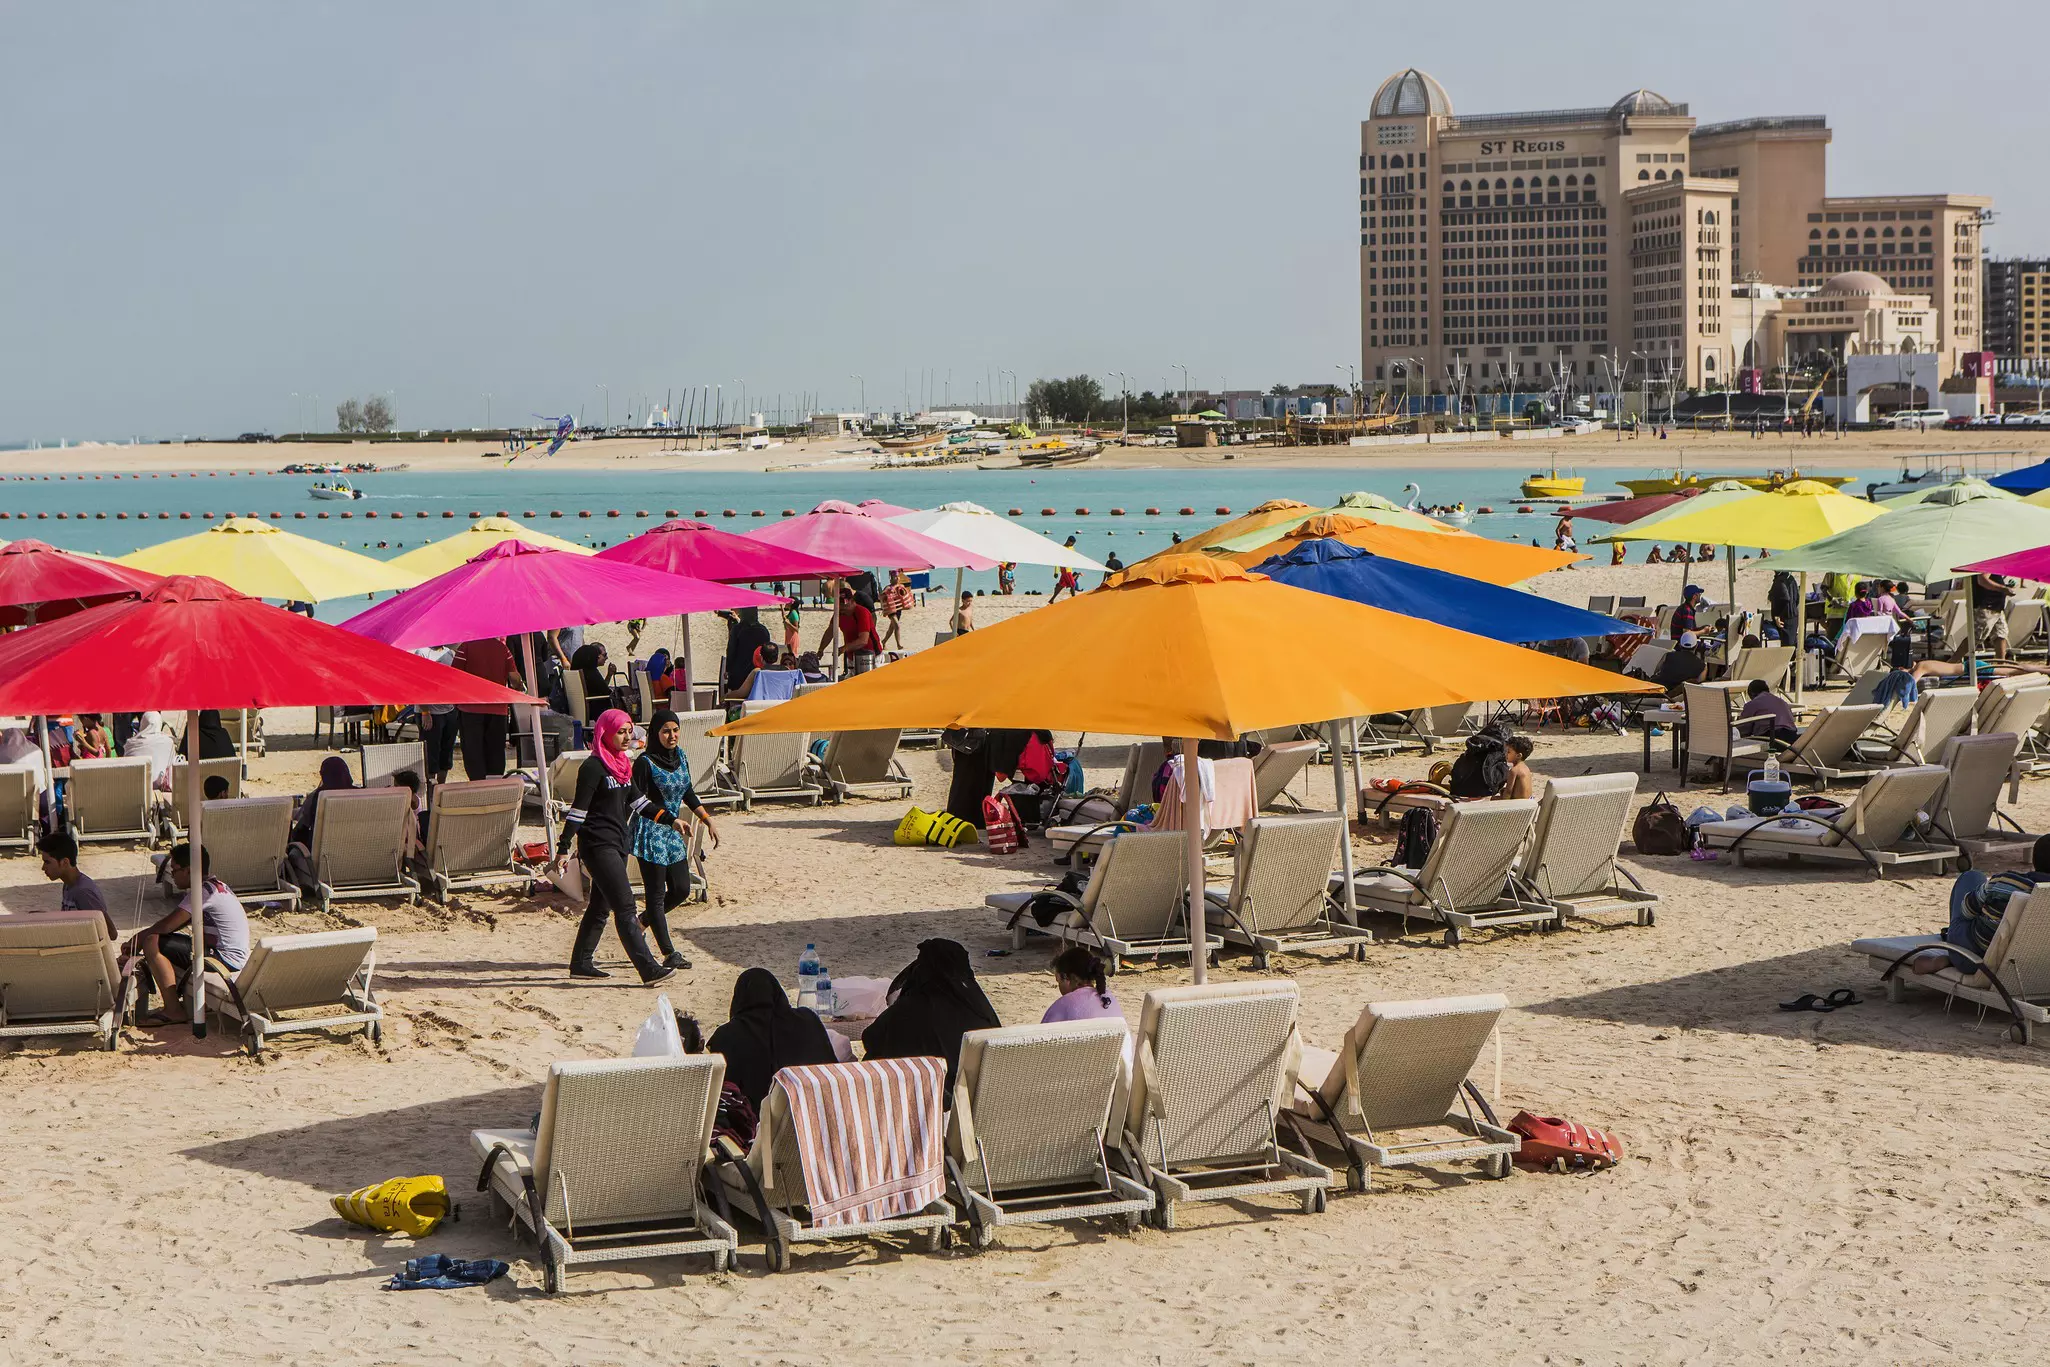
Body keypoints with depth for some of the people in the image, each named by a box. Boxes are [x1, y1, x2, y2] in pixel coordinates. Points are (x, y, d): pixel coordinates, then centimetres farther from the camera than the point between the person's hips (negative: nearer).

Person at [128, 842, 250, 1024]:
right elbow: (176, 925, 19)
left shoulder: (204, 892, -15)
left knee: (152, 943, -14)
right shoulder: (216, 887, 15)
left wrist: (137, 941, 1)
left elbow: (166, 926, -16)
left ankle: (173, 1010, -11)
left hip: (224, 960, -10)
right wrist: (140, 936, 11)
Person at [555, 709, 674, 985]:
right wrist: (563, 847, -15)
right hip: (597, 845, -9)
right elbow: (578, 809, -14)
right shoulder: (593, 767, -12)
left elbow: (635, 801, 23)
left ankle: (581, 962, 23)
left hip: (617, 843, 9)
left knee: (601, 905, 14)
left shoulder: (623, 765, 14)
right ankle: (648, 969, -16)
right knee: (625, 905, -12)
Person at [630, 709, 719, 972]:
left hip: (673, 832, 8)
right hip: (650, 832, -8)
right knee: (656, 894, -4)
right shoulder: (645, 762, -13)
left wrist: (708, 820, 16)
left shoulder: (680, 758, 8)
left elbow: (688, 793, 20)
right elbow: (638, 801, -15)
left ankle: (642, 920, 32)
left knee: (681, 890, 9)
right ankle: (669, 954, -4)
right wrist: (671, 819, -23)